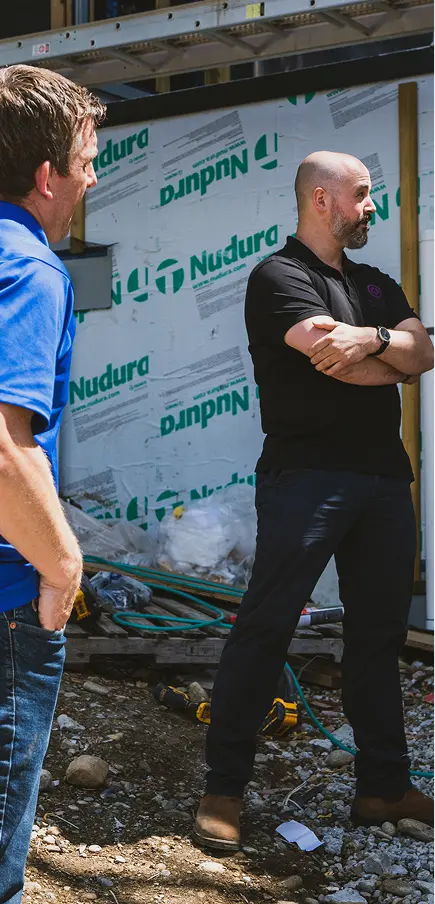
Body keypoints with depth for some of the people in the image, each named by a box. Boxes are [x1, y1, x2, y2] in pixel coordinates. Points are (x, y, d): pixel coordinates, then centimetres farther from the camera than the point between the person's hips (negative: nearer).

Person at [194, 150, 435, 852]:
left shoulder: (376, 286, 21)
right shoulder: (278, 277, -2)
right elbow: (336, 363, -16)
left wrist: (375, 339, -16)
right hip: (307, 475, -7)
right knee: (265, 628, -6)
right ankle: (224, 787, 3)